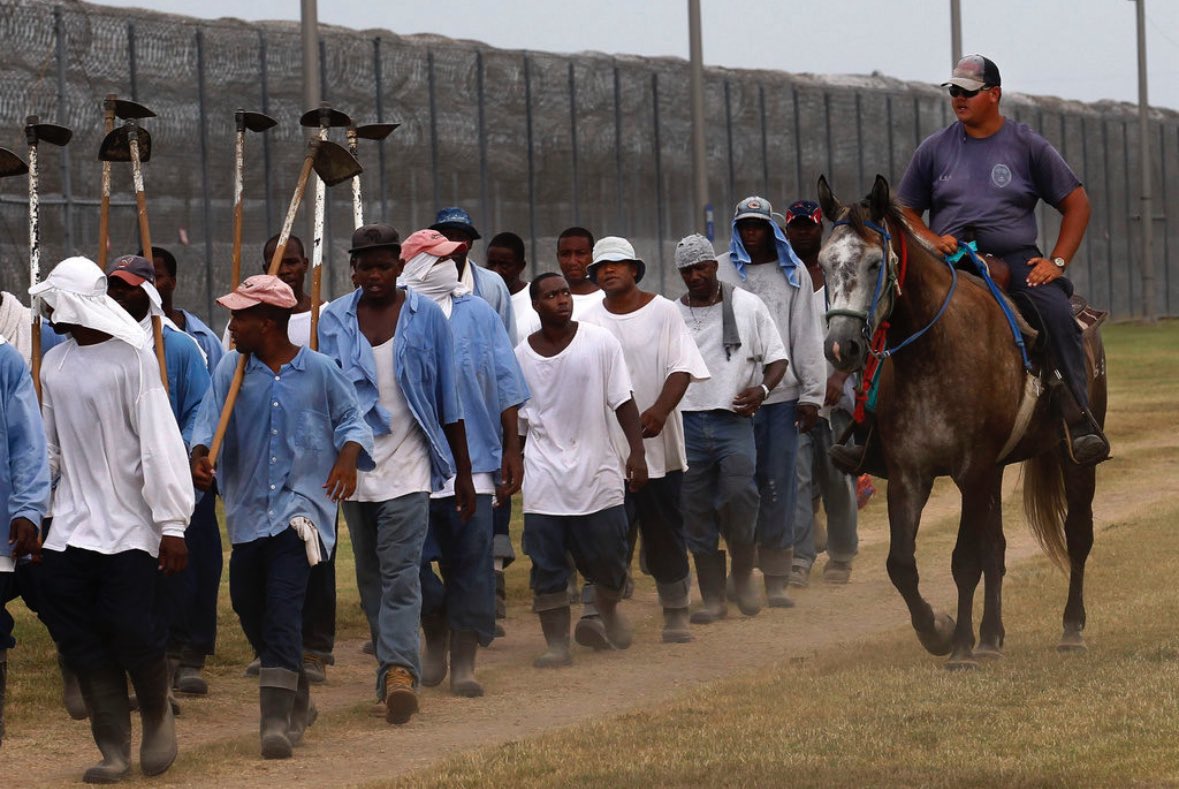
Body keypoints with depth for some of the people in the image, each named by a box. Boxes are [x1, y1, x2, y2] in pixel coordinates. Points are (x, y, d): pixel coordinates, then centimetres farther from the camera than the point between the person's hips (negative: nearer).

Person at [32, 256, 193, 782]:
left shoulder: (132, 358, -10)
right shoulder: (54, 364, 9)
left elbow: (160, 443, -13)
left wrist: (172, 525, -16)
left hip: (128, 527, -6)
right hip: (70, 528, 6)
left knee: (131, 629, -10)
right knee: (80, 639, 0)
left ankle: (158, 717, 19)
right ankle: (113, 750, 10)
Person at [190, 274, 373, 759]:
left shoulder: (319, 370, -1)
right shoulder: (231, 369, 4)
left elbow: (350, 419, 7)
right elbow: (210, 419, -2)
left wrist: (348, 457, -12)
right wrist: (200, 456, -22)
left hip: (302, 505, -5)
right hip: (248, 506, 5)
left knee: (283, 607, -17)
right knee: (248, 605, 11)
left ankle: (276, 720, -20)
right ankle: (296, 698, 34)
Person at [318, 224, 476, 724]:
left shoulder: (427, 317, 1)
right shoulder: (332, 321, 6)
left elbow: (449, 400, 5)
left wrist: (464, 473, 6)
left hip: (408, 465, -3)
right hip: (353, 467, 3)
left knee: (400, 574, -14)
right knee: (371, 577, 9)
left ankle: (399, 668, -23)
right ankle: (395, 668, 17)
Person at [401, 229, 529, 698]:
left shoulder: (478, 314, 10)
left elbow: (505, 386, 12)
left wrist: (512, 450, 7)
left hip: (473, 459, 2)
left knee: (471, 558, 0)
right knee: (412, 557, -5)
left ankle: (464, 663, 7)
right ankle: (436, 634, 23)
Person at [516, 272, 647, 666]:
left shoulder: (599, 342, -2)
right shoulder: (521, 355, 3)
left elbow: (623, 401, 0)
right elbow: (516, 421, 11)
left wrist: (637, 451, -8)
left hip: (598, 472, -1)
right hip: (544, 478, 1)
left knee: (608, 559, 5)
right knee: (547, 567, -3)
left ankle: (608, 609, 36)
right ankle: (557, 644, 4)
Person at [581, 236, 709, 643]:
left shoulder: (663, 312, 3)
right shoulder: (589, 321, 7)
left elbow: (681, 368, -6)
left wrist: (660, 410, -22)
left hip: (658, 442, 0)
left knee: (665, 532, 7)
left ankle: (676, 614, 19)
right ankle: (600, 613, -18)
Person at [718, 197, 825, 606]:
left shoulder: (793, 272, 8)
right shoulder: (722, 272, 6)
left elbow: (806, 336, 7)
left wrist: (811, 395, 1)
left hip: (781, 395, 1)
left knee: (778, 485, 2)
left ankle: (777, 581, 7)